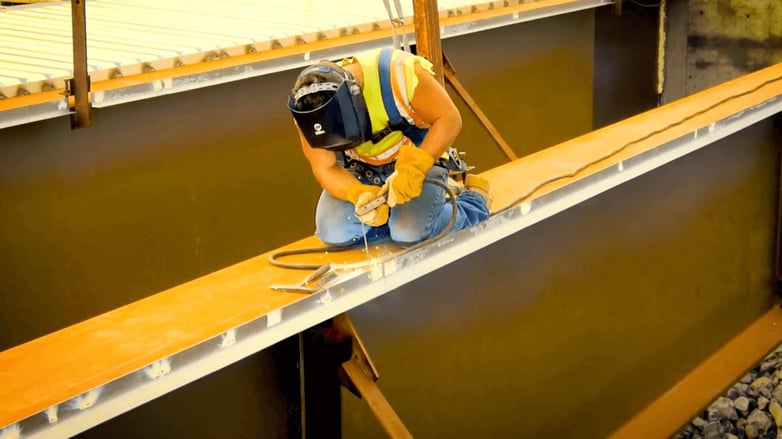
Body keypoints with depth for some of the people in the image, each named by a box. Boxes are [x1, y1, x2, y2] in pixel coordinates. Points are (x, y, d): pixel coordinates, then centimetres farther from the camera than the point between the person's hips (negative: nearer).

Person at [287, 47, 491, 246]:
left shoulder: (399, 72, -31)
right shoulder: (307, 109, -21)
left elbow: (449, 119, -23)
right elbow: (325, 169, -14)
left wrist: (415, 166, -36)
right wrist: (359, 194, -35)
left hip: (420, 158, -3)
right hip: (360, 170, 3)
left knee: (411, 232, -25)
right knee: (333, 232, -19)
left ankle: (475, 197, 4)